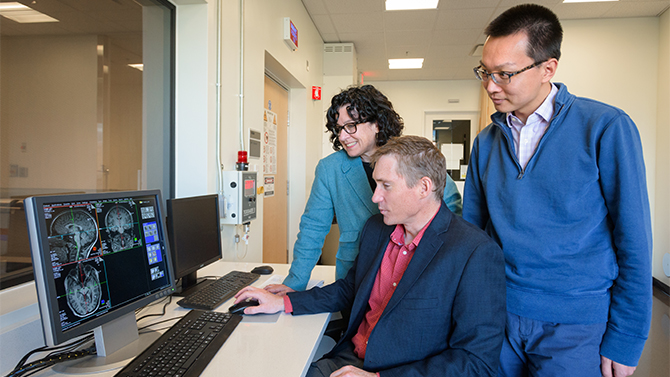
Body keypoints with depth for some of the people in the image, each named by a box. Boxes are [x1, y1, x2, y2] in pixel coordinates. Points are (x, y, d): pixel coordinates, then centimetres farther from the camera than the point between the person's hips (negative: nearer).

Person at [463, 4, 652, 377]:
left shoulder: (606, 128, -11)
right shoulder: (486, 142, 1)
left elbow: (633, 244, -9)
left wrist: (625, 342, -7)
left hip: (576, 328, -3)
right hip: (498, 316, 4)